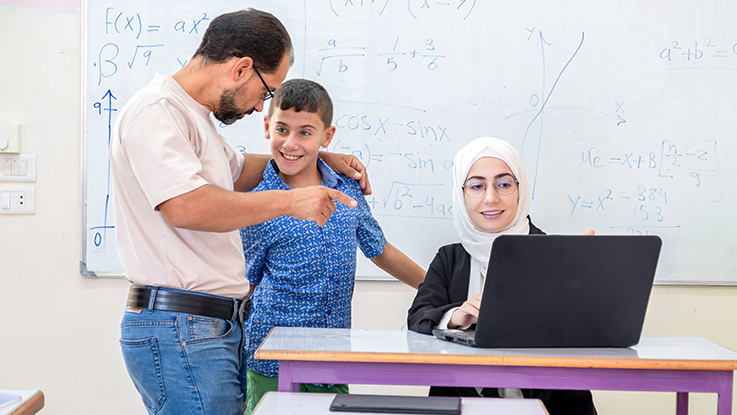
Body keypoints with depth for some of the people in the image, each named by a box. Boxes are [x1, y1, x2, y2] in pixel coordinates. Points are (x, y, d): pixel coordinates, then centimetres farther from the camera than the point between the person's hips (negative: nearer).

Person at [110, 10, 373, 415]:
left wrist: (322, 158, 25)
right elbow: (184, 206, -26)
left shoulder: (194, 115, 20)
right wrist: (289, 201, -19)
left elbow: (237, 171, 36)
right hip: (177, 329, -10)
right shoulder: (156, 111, -12)